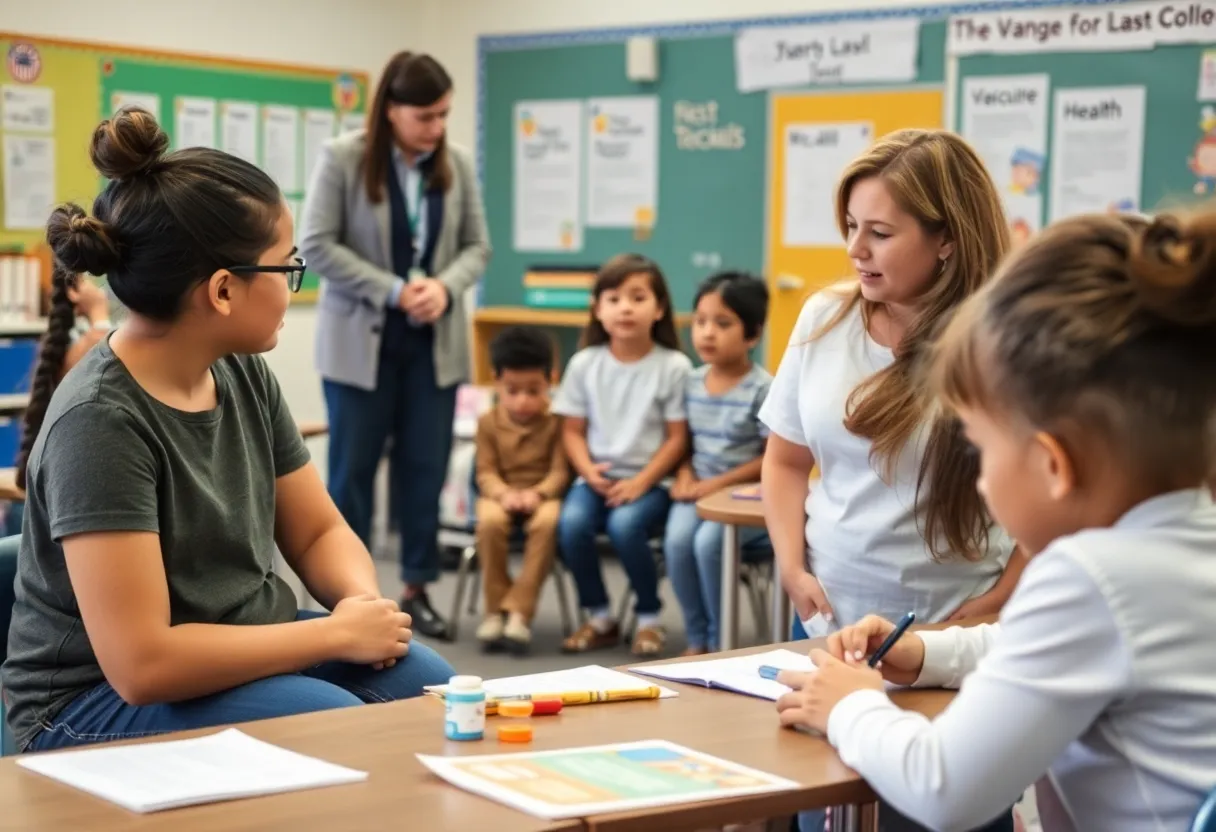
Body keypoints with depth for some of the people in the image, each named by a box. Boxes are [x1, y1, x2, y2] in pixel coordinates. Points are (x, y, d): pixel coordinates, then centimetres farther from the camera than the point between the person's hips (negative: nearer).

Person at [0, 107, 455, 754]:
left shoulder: (242, 372, -1)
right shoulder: (100, 420, -24)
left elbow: (319, 532, 10)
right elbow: (141, 664, -29)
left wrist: (365, 603, -13)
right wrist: (338, 632, -22)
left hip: (247, 655, 7)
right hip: (103, 700, -7)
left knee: (435, 689, -14)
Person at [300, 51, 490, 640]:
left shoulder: (458, 165, 1)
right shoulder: (342, 158, -9)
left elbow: (477, 246, 6)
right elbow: (316, 245, -12)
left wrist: (444, 287, -15)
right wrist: (393, 290, -17)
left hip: (435, 342, 3)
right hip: (360, 338, -3)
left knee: (426, 468, 6)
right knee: (352, 469, 4)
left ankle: (417, 588, 18)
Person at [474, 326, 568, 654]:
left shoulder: (556, 422, -1)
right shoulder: (489, 422, 3)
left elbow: (560, 470, -6)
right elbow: (486, 472, 0)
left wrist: (538, 493, -25)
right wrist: (504, 493, -22)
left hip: (542, 495, -1)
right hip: (502, 494, 1)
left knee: (548, 522, -37)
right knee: (490, 521, -35)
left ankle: (518, 611, -30)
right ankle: (495, 609, -20)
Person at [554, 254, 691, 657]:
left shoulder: (673, 367, -4)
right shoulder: (584, 363, 5)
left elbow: (677, 438, -4)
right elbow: (573, 430, 7)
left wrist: (641, 482, -15)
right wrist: (589, 471, -12)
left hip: (648, 480, -3)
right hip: (596, 477, 3)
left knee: (624, 524, -32)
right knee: (571, 523, -27)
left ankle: (649, 619, -6)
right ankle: (599, 618, -3)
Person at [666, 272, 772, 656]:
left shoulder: (762, 388, -10)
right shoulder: (692, 382, 7)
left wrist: (719, 483, -16)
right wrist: (685, 474, -6)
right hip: (698, 491, 5)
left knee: (708, 541, -30)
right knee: (677, 539, -25)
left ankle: (720, 640, -9)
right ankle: (696, 638, -7)